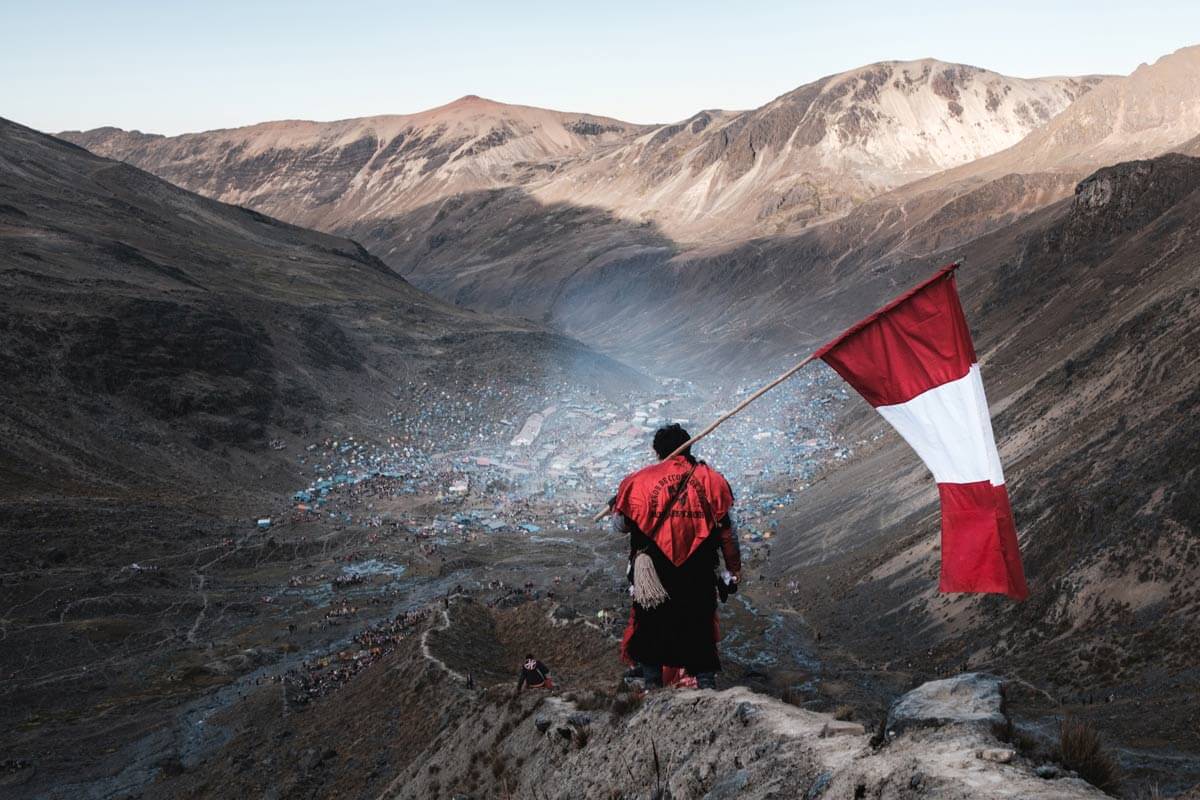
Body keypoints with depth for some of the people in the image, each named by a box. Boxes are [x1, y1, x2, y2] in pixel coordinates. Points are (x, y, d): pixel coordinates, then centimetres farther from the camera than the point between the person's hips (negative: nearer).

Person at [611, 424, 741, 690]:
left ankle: (653, 690, 17)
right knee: (700, 635, 12)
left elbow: (622, 525, 4)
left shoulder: (640, 480, -2)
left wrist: (616, 507, 26)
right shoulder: (712, 480, 2)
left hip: (653, 574, -1)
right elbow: (727, 532, 3)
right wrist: (733, 573, 11)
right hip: (699, 576, 1)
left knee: (650, 630, 15)